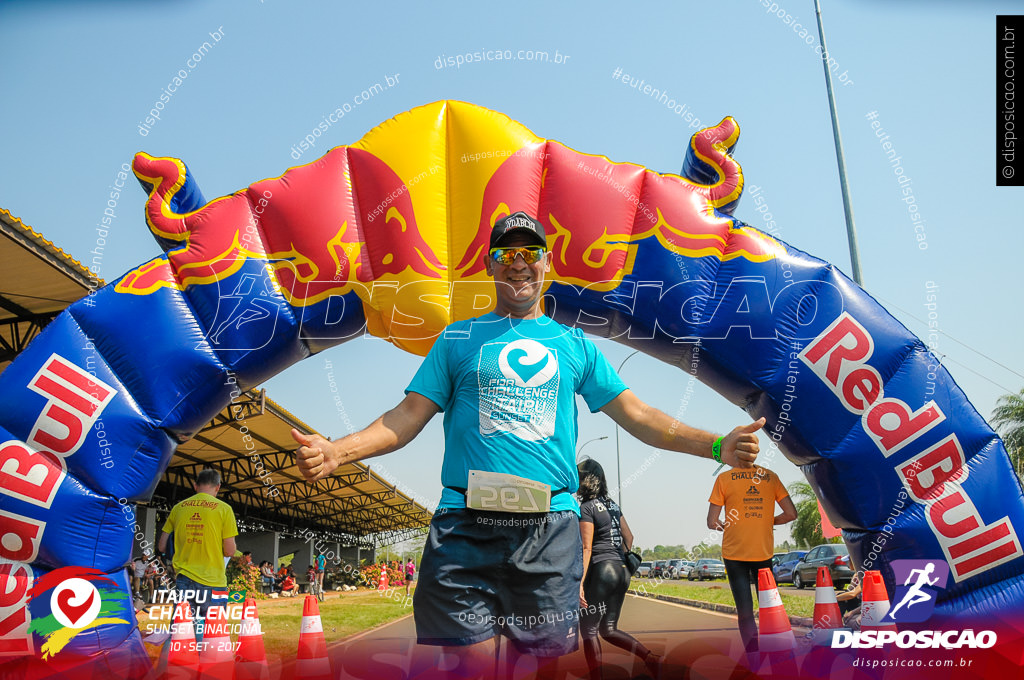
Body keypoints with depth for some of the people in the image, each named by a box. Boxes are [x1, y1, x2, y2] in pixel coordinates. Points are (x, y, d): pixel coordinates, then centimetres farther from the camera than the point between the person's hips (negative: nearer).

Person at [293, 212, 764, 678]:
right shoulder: (458, 338, 13)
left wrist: (717, 446, 1)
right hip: (465, 529, -1)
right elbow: (409, 415, 6)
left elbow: (636, 415, 12)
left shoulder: (574, 344, 15)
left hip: (550, 530, 1)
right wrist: (337, 451, -10)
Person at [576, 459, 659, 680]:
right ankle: (652, 659, 1)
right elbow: (628, 537, 18)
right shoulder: (611, 504, 14)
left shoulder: (586, 508, -10)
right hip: (622, 571, 8)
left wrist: (579, 582, -19)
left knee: (588, 630, 3)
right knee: (608, 630, 14)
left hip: (601, 570, -8)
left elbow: (586, 548, -17)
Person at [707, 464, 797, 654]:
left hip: (734, 553, -2)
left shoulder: (724, 478, -7)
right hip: (764, 553, 2)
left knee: (745, 612, 1)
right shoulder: (770, 477, 0)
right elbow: (791, 514, 0)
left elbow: (712, 523, -9)